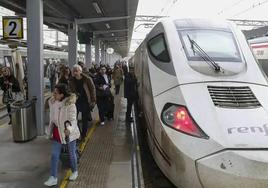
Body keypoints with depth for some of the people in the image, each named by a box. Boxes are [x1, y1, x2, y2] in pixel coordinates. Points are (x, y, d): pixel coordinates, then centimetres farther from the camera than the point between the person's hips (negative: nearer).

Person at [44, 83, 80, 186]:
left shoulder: (70, 104, -23)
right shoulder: (52, 102, -4)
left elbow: (72, 119, -24)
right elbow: (52, 117, 8)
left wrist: (69, 129, -44)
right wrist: (50, 131, 14)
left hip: (69, 132, -5)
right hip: (57, 132, 5)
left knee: (72, 154, 13)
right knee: (54, 155, 5)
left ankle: (74, 172, 37)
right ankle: (53, 178, 15)